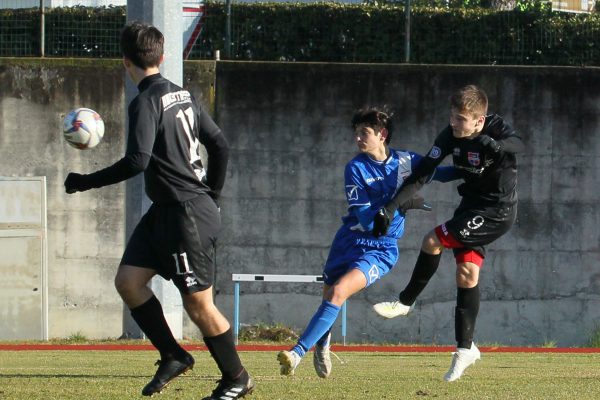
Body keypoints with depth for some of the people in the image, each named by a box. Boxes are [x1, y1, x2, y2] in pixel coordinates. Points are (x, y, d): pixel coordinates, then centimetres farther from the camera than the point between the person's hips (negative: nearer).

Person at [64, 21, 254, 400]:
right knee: (128, 280, 6)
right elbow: (220, 145, 14)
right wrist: (212, 194, 24)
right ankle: (173, 356, 11)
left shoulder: (146, 102, -17)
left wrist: (87, 182, -16)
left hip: (187, 215, -9)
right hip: (165, 212, 9)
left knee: (198, 304, 0)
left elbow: (137, 160, -26)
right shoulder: (184, 96, 10)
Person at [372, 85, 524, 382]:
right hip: (471, 207, 6)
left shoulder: (497, 129, -22)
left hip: (497, 211, -6)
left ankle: (405, 302, 3)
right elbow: (421, 175, -9)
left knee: (433, 242, -17)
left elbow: (518, 144, -43)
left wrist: (494, 145, -65)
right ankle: (465, 349, 13)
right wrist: (388, 209, -15)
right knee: (467, 273, 3)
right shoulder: (450, 135, -8)